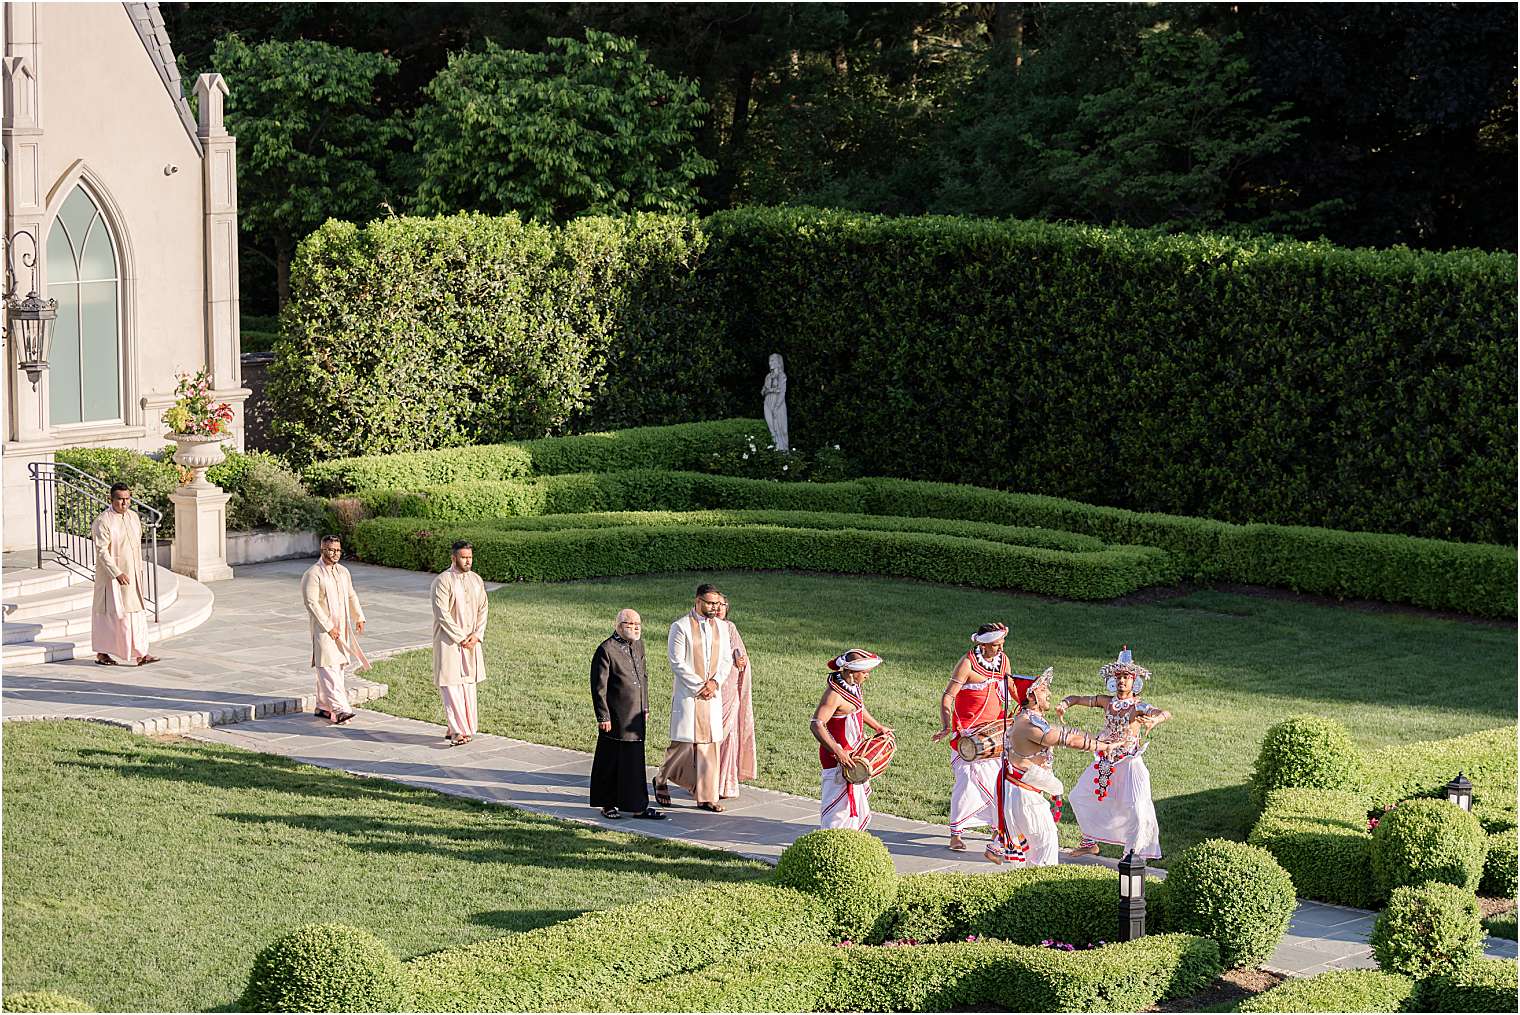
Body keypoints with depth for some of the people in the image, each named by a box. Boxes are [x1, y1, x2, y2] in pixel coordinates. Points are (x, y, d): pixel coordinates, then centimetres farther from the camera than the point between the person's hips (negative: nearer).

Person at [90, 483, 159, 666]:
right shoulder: (103, 522, -15)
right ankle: (102, 654, 12)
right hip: (111, 574, -6)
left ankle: (139, 654, 0)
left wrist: (139, 569, 16)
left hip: (132, 574, 6)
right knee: (110, 612, 1)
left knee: (136, 612, 2)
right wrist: (117, 573, -24)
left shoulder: (134, 517, 7)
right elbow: (102, 551, -19)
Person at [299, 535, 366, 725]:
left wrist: (359, 617, 9)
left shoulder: (343, 572, 13)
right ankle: (340, 709, -22)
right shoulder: (313, 574, -10)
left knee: (337, 667, 9)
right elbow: (311, 603, -15)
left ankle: (323, 707, 17)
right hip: (323, 629, -8)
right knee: (329, 669, -13)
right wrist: (329, 627, -18)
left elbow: (351, 596, 23)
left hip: (342, 628, 8)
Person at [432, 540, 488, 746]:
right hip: (448, 641, -6)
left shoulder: (476, 580, 9)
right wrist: (460, 638, -15)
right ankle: (458, 731, -14)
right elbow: (442, 614, -14)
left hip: (472, 641, 6)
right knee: (451, 685, -10)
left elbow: (483, 609, 10)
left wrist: (477, 635, -5)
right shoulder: (443, 581, -10)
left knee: (468, 684, 7)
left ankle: (466, 728, 14)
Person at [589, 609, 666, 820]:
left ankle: (638, 806, 13)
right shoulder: (606, 650, -13)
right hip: (615, 716, -7)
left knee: (635, 761, 8)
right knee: (611, 762, 4)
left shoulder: (638, 645, 11)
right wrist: (603, 717, -14)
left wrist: (645, 708, 19)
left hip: (635, 716, 7)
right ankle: (609, 805, 15)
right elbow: (599, 686, -13)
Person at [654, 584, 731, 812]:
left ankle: (706, 797, 6)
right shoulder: (680, 627, -7)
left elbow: (725, 659, 11)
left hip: (712, 695, 5)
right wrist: (700, 686, -13)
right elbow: (677, 662, -11)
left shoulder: (721, 627, 10)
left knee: (709, 744, 3)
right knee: (683, 742, -5)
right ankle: (661, 780, 19)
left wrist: (715, 682, -7)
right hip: (687, 695, -5)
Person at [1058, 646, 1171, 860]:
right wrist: (1064, 704, -15)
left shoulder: (1138, 707, -14)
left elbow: (1166, 713, -31)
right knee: (1079, 797, 14)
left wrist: (1153, 720, -54)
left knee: (1136, 809, -15)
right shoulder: (1106, 702, 1)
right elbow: (1076, 698, 8)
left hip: (1129, 762, -6)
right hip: (1105, 761, 6)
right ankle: (1089, 842, 30)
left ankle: (1133, 852, -1)